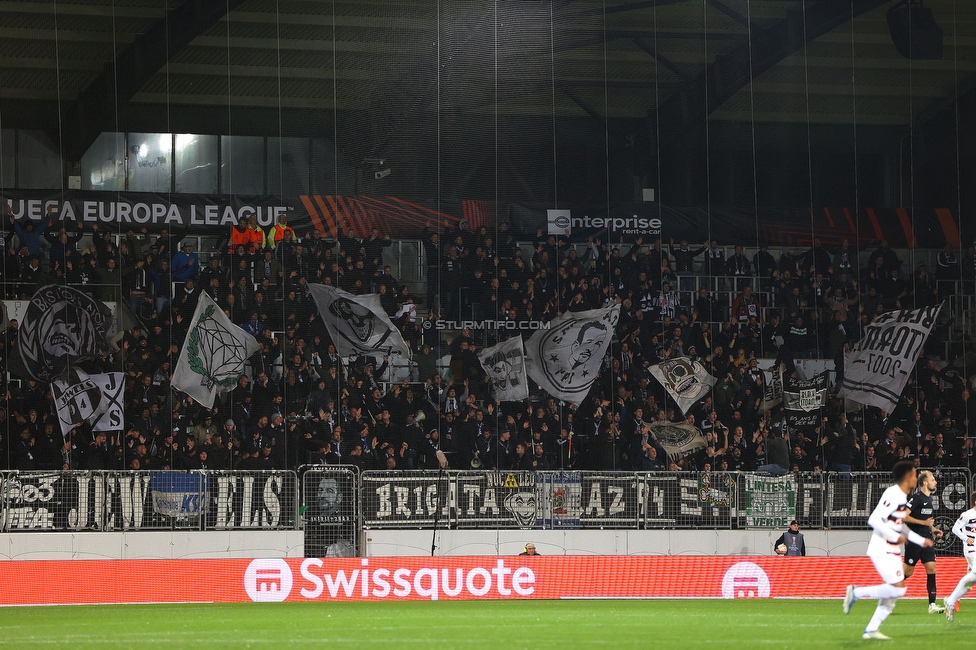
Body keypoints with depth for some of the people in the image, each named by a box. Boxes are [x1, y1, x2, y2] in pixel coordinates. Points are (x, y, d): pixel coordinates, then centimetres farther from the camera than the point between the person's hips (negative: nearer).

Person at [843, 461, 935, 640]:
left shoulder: (902, 497, 14)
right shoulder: (893, 495, -17)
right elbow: (874, 520, -24)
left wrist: (921, 541, 21)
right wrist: (895, 537, -20)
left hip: (892, 551, 10)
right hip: (882, 550, -10)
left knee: (893, 594, 6)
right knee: (898, 588, -16)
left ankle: (871, 629, 9)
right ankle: (856, 592, -5)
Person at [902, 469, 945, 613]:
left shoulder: (929, 498, 14)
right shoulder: (916, 497, -13)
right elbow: (904, 516, -19)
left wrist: (933, 529, 12)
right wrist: (924, 522, -21)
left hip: (926, 540, 8)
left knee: (931, 568, -3)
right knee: (908, 571, -2)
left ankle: (932, 605, -5)